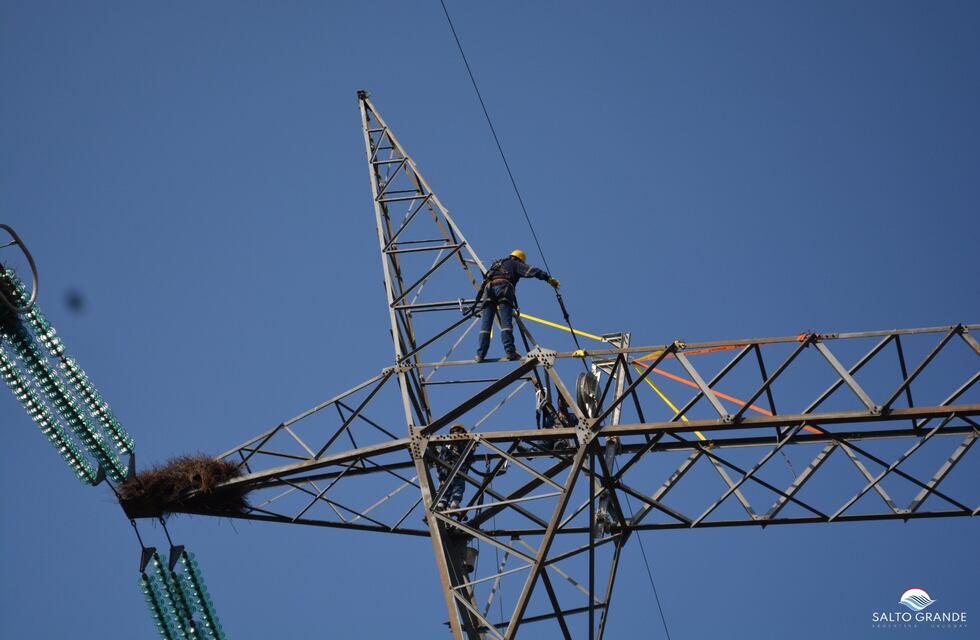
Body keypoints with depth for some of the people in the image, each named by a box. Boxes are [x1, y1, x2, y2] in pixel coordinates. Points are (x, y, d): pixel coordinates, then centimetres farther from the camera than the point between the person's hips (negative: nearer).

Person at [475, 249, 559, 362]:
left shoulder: (496, 265, 42)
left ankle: (480, 355, -8)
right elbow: (531, 270, 8)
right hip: (504, 287, -5)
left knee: (486, 323, 0)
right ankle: (510, 351, -26)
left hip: (488, 287, 5)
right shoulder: (515, 264, 24)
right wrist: (548, 278, 0)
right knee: (506, 322, -14)